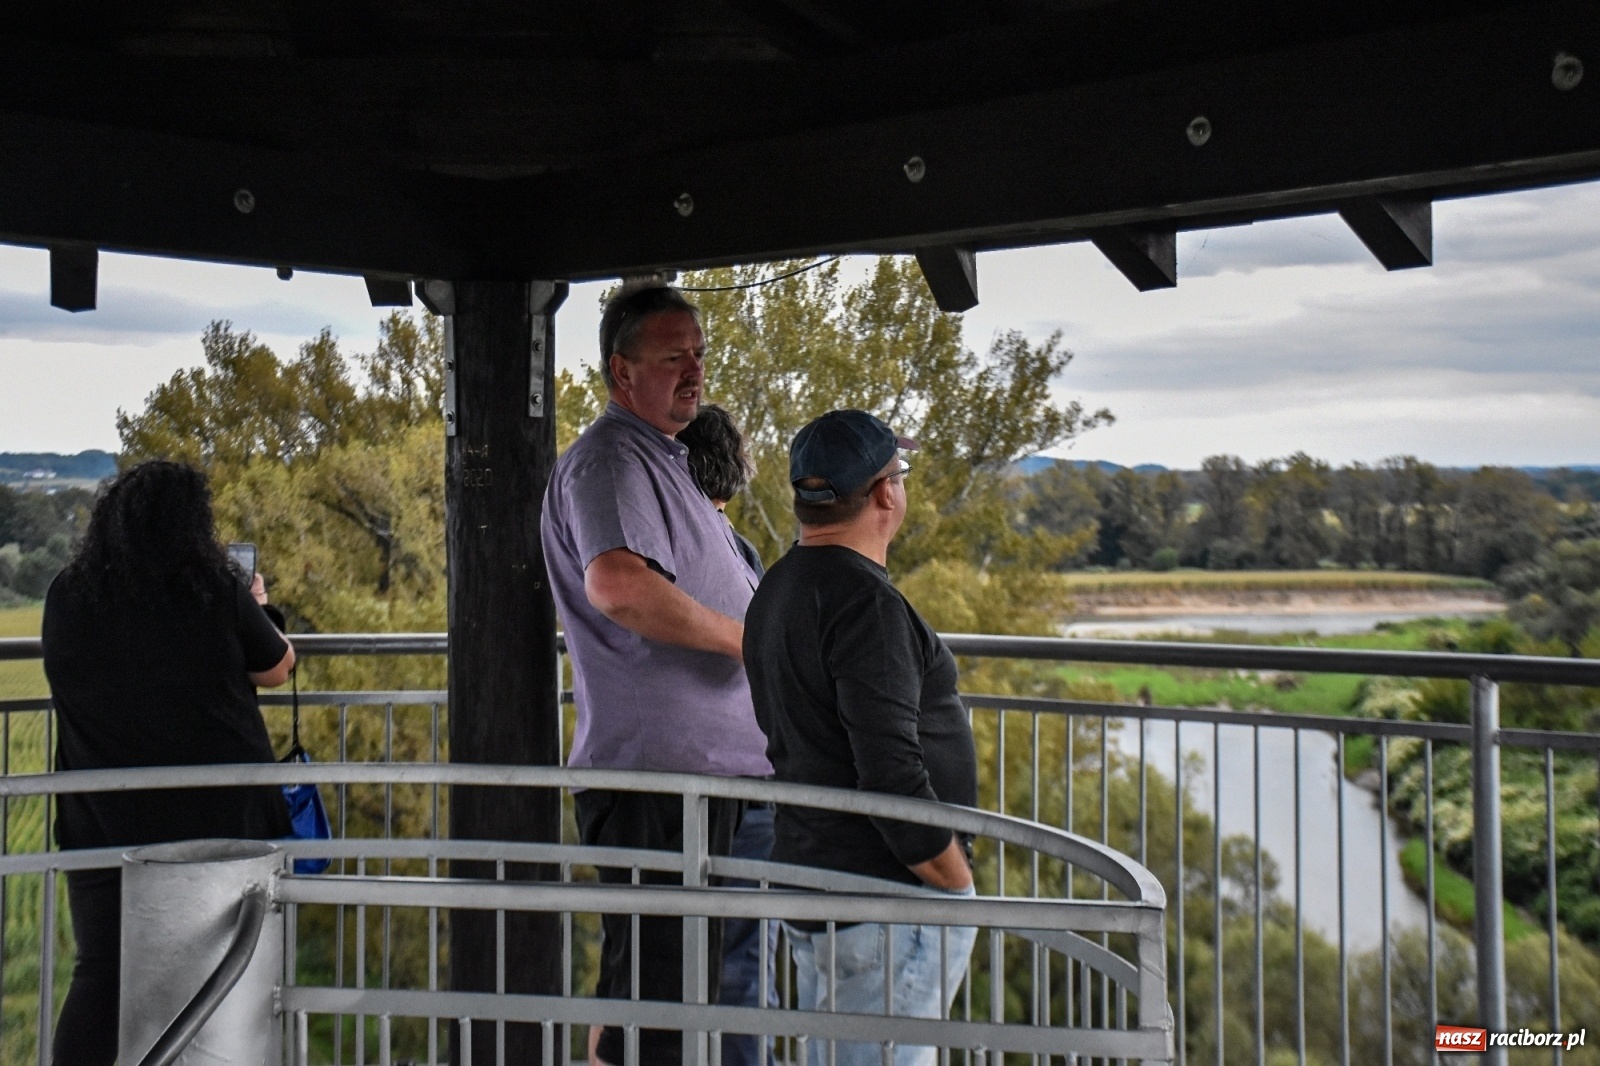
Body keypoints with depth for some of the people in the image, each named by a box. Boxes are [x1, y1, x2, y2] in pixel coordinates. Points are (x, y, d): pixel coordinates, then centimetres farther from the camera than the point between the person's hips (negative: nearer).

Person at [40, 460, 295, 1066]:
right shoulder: (217, 592, -10)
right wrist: (254, 609, 23)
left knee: (98, 974, 9)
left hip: (102, 817, 2)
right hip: (217, 814, -1)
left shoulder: (66, 597, -2)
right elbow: (277, 669, 3)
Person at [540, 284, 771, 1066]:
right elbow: (618, 585, -33)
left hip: (700, 766, 11)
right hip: (656, 771, -11)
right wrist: (741, 636, -21)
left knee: (675, 985, 20)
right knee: (647, 991, -5)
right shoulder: (610, 459, -13)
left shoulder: (662, 462, 22)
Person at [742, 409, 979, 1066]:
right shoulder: (865, 600, -18)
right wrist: (960, 886, -12)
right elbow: (893, 773, -24)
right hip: (888, 902, -10)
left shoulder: (777, 589, 12)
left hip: (808, 887, 10)